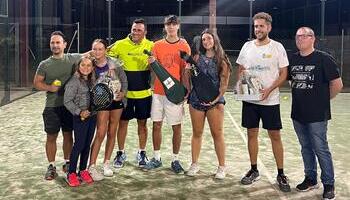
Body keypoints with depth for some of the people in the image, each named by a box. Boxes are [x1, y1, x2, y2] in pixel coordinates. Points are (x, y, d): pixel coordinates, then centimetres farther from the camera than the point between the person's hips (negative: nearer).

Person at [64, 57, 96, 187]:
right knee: (79, 145, -2)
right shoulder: (74, 81, -13)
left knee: (87, 145, 11)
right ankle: (71, 173, 10)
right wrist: (79, 112, -20)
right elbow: (67, 101, -14)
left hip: (92, 116, 6)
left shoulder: (92, 80, 7)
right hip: (80, 117, -6)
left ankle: (83, 170, 23)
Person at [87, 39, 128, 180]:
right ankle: (92, 166, -1)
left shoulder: (114, 64, -6)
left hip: (116, 101, 2)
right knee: (100, 133, -10)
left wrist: (123, 92, -12)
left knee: (112, 133, 8)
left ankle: (106, 163, 21)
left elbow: (124, 80, 3)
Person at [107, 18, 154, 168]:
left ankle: (141, 153, 27)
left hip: (144, 92, 1)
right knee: (123, 122, 8)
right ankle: (121, 153, 24)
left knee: (142, 123, 11)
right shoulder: (120, 45, -5)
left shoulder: (151, 46, -1)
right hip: (125, 92, -1)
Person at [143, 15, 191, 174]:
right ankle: (156, 158, 19)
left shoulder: (184, 46, 0)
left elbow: (185, 71, -2)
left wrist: (186, 90, -10)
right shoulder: (157, 45, 8)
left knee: (176, 126, 2)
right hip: (158, 91, 3)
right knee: (156, 124, 7)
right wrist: (152, 63, -15)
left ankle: (175, 160, 15)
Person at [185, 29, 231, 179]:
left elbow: (224, 83, -5)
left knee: (217, 133, 0)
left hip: (214, 100, -2)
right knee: (197, 133, 10)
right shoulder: (198, 57, 7)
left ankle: (221, 167, 10)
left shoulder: (221, 60, 0)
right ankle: (194, 164, 22)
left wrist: (217, 98, -16)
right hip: (196, 99, 3)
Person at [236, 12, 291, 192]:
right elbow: (240, 70, 15)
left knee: (275, 136, 2)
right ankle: (254, 170, 23)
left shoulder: (277, 47, -2)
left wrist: (269, 90, -18)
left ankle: (281, 174, 14)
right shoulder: (247, 46, 7)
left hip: (270, 101, -3)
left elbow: (283, 74, -3)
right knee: (252, 134, 9)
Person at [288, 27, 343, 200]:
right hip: (298, 113, 6)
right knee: (306, 148, 16)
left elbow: (337, 84, -9)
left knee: (321, 149, 1)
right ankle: (311, 179, 30)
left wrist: (323, 99, 0)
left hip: (317, 114, -5)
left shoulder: (323, 58, -9)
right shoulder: (293, 59, 7)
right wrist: (301, 96, 11)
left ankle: (329, 185, 15)